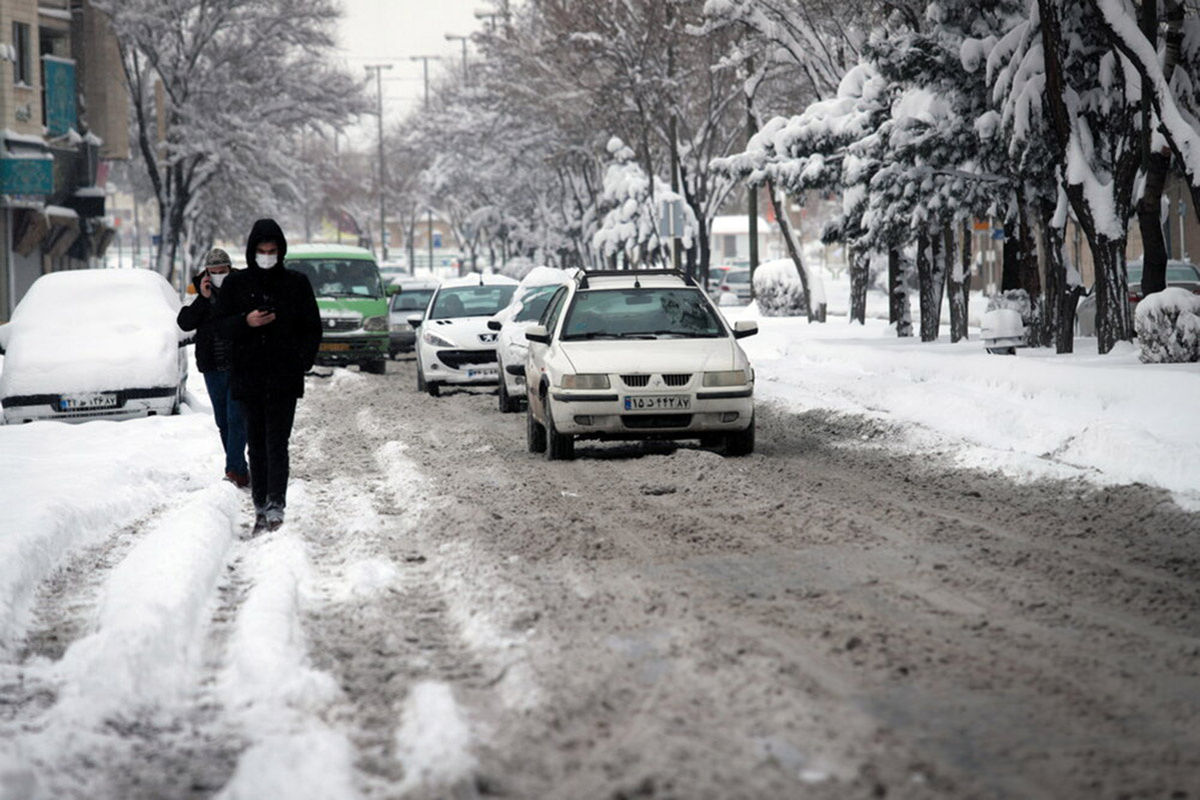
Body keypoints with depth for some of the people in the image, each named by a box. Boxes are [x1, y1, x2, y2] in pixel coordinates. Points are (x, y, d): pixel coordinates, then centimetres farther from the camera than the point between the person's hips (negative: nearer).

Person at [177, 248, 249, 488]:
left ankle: (235, 470, -15)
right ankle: (240, 471, 17)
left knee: (235, 418, -12)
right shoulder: (200, 294, 6)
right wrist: (203, 298, -14)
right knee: (223, 421, 9)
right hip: (213, 369, 4)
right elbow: (184, 323, -6)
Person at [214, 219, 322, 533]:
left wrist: (302, 362, -6)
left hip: (284, 378, -2)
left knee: (277, 443, -10)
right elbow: (220, 325, 7)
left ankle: (276, 506, -16)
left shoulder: (296, 283, 6)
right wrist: (246, 321, -13)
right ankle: (261, 507, 10)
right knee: (256, 445, 6)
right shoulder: (236, 284, 8)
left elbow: (312, 328, 8)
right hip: (248, 376, 2)